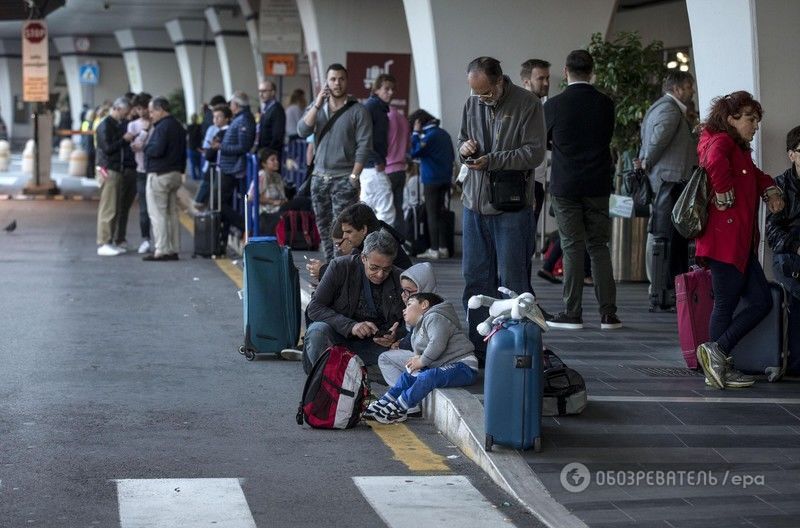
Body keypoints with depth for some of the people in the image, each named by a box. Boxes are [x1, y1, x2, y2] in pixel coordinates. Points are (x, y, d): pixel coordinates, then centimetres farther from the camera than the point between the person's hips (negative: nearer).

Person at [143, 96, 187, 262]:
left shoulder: (162, 127, -16)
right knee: (172, 212, 12)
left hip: (159, 175, -9)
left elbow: (157, 150, -25)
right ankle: (173, 250, 14)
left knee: (157, 214, -5)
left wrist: (145, 148, -6)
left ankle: (161, 251, -7)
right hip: (176, 174, 9)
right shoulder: (178, 126, 14)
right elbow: (183, 153, 18)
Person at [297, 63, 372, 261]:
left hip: (343, 178, -5)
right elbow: (302, 131, -5)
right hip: (319, 177, 5)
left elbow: (364, 146, -7)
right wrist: (317, 105, -13)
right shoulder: (316, 107, 11)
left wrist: (354, 177, -14)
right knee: (324, 227, 9)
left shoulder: (358, 111, -3)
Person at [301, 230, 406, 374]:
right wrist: (351, 326, -29)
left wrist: (395, 336, -22)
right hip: (338, 337, -2)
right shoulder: (340, 267, -10)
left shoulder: (400, 280, -4)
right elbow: (314, 308, -15)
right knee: (318, 331, -35)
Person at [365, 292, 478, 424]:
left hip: (463, 367, -11)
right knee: (409, 375, 9)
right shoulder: (419, 328, 24)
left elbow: (437, 344, -23)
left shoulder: (434, 318, -9)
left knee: (428, 377, -30)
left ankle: (398, 409, -26)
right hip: (445, 366, 11)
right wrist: (417, 357, 1)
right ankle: (384, 403, 7)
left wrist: (421, 361, -13)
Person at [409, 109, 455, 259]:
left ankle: (434, 250, -4)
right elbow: (452, 156, 17)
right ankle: (443, 249, 14)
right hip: (445, 179, 8)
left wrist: (416, 133, -12)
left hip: (432, 181, -8)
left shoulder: (430, 135, -15)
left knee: (432, 215, -3)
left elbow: (414, 153, -18)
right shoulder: (444, 133, 11)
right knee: (439, 214, 14)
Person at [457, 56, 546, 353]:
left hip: (512, 206, -6)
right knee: (475, 278, 9)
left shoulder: (527, 105, -8)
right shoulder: (472, 104, 9)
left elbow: (535, 153, -13)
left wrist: (491, 160, -17)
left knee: (512, 280, -1)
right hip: (475, 203, 6)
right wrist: (464, 148, -2)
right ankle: (478, 348, 18)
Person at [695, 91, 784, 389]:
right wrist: (725, 198, -21)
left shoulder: (740, 150, 23)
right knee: (726, 305, -4)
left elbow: (755, 175, 39)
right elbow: (716, 164, -33)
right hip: (726, 239, -10)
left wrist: (771, 191, 18)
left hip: (741, 243, 10)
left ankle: (717, 355, 5)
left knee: (761, 302, 6)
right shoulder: (722, 141, -9)